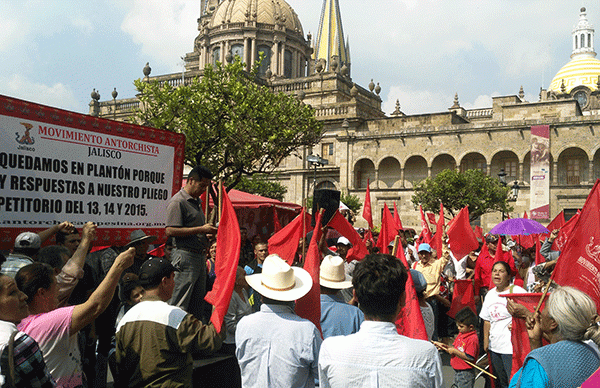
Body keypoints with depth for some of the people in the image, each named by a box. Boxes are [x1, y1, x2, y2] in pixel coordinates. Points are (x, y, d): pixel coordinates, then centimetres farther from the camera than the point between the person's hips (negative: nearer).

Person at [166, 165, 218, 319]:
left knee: (198, 301, 13)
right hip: (185, 256, -9)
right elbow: (170, 231, -19)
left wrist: (210, 230, 10)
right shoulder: (177, 201, -10)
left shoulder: (196, 201, 19)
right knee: (179, 304, -6)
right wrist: (201, 229, -18)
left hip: (200, 256, 9)